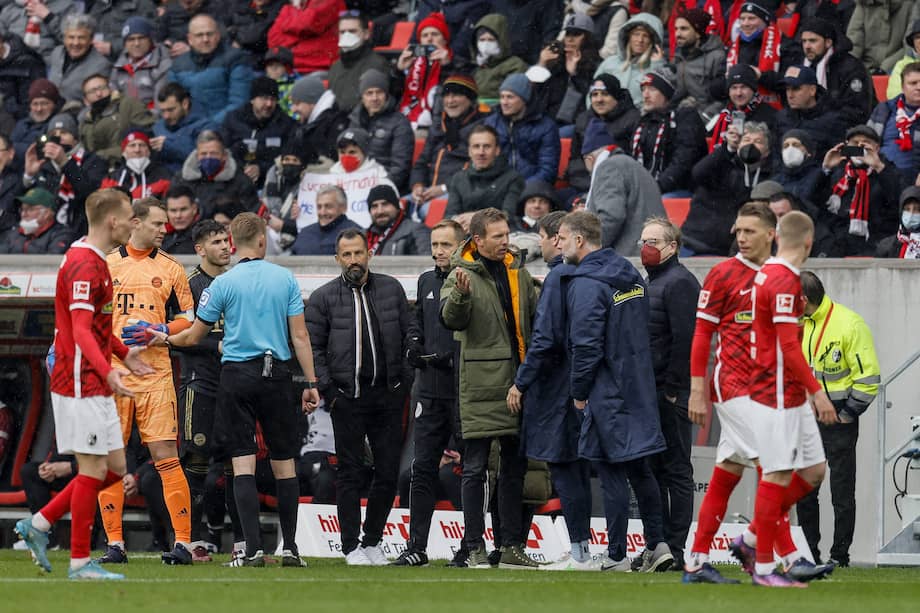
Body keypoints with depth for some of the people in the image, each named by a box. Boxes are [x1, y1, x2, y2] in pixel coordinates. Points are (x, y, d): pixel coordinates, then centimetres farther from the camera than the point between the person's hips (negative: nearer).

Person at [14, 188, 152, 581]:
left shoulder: (94, 262, 16)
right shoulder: (84, 266, -17)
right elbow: (82, 331, -26)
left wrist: (124, 353, 33)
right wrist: (108, 371, -37)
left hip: (95, 387, 10)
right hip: (81, 384, -10)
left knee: (114, 467, 11)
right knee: (94, 470, -6)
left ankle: (39, 525, 15)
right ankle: (80, 561, 1)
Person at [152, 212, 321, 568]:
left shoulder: (223, 284, -2)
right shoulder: (285, 279, 2)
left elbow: (195, 337, 6)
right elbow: (300, 335, 1)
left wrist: (166, 339, 26)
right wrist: (311, 383, 6)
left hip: (237, 378, -2)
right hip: (277, 374, 2)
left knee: (243, 463, -2)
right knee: (284, 462, 9)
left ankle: (253, 548, -11)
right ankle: (289, 547, 11)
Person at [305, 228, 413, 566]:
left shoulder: (391, 289, 8)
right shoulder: (323, 298, 0)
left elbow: (409, 337, 12)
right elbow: (313, 348, 1)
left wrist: (406, 381, 4)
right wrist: (328, 391, -6)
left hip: (388, 395, 3)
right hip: (348, 396, -3)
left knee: (389, 471, 4)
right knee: (350, 472, 0)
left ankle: (373, 541, 16)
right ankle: (351, 546, 5)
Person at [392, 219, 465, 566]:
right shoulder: (427, 281, 15)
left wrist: (451, 358, -18)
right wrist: (414, 344, 11)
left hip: (464, 392, -7)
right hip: (431, 390, 7)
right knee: (423, 468, 5)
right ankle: (417, 547, 7)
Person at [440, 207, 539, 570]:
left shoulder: (518, 272, 11)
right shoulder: (463, 274, -7)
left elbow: (537, 315, 20)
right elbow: (452, 320, -20)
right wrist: (460, 295, -39)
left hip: (517, 382, 6)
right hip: (481, 384, -6)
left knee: (514, 467, 11)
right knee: (476, 468, -3)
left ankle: (511, 547, 17)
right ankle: (475, 548, -1)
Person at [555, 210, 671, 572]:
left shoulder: (587, 284, -17)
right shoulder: (629, 274, 10)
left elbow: (586, 343, -20)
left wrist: (579, 391, -8)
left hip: (607, 393, -8)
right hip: (638, 386, 8)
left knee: (611, 473, -3)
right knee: (639, 467, 15)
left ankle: (616, 556, 1)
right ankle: (656, 544, 15)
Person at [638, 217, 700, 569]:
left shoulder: (680, 283, -10)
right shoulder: (649, 282, 21)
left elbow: (685, 340, -19)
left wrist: (673, 389, -20)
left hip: (670, 397, -10)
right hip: (650, 395, 10)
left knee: (675, 471, -6)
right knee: (652, 470, 11)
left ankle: (674, 549, -5)